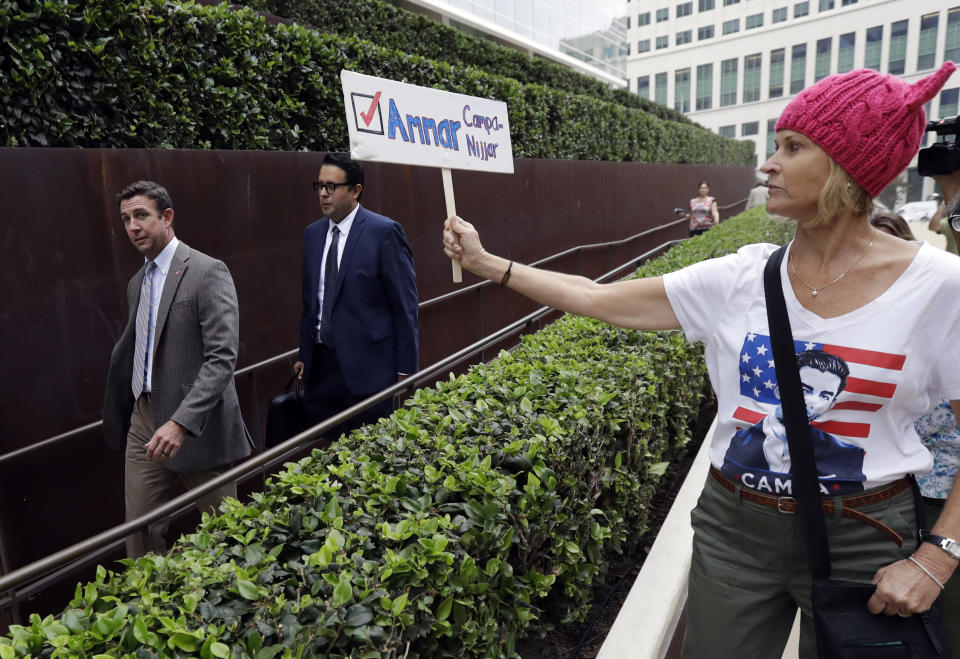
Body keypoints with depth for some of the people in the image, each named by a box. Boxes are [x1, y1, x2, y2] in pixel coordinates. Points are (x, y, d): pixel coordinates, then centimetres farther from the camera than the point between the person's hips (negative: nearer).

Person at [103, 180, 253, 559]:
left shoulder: (208, 272, -11)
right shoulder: (137, 283, 16)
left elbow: (222, 357, -20)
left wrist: (181, 422, -27)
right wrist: (118, 420, 17)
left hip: (196, 427, -7)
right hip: (143, 421, 7)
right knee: (139, 534, 10)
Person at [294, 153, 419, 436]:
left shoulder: (384, 231, -9)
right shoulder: (312, 233, 10)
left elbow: (405, 303, -9)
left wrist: (405, 367, -9)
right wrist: (304, 355, 16)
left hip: (366, 364, -5)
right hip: (320, 365, 6)